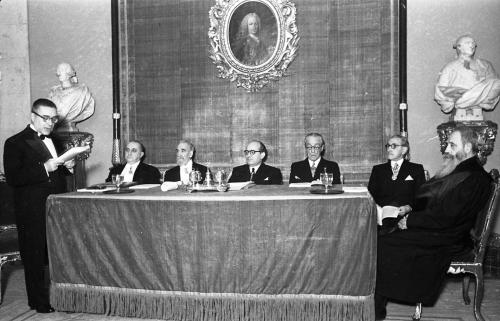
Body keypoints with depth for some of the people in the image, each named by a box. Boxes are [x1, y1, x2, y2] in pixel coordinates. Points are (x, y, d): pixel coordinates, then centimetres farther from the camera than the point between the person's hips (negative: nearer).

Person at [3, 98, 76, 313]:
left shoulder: (54, 142, 17)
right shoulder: (16, 143, -6)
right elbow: (12, 178, -16)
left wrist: (67, 167, 4)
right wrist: (44, 168, -22)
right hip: (33, 212, -6)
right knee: (35, 258, 5)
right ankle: (39, 302, 19)